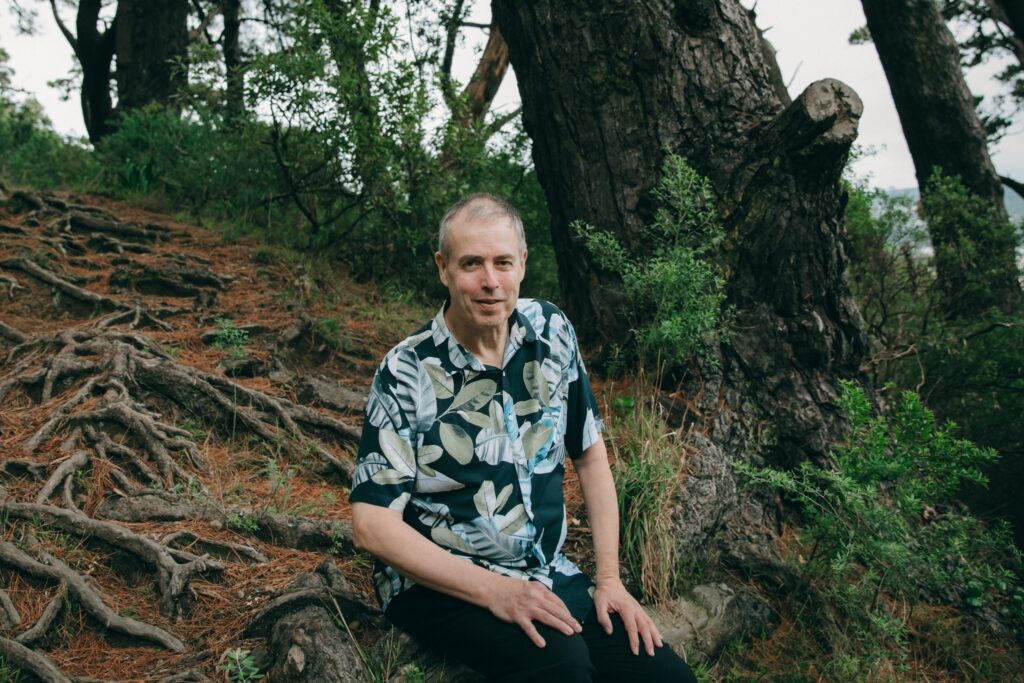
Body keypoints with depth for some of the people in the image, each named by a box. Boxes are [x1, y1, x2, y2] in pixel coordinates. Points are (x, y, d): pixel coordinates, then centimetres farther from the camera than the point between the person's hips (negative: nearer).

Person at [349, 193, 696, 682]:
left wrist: (609, 578, 1)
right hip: (439, 583, -4)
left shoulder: (551, 333, -1)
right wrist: (494, 591, -23)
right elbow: (373, 525, -16)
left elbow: (589, 454, 7)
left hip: (546, 574, 5)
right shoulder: (406, 374, -14)